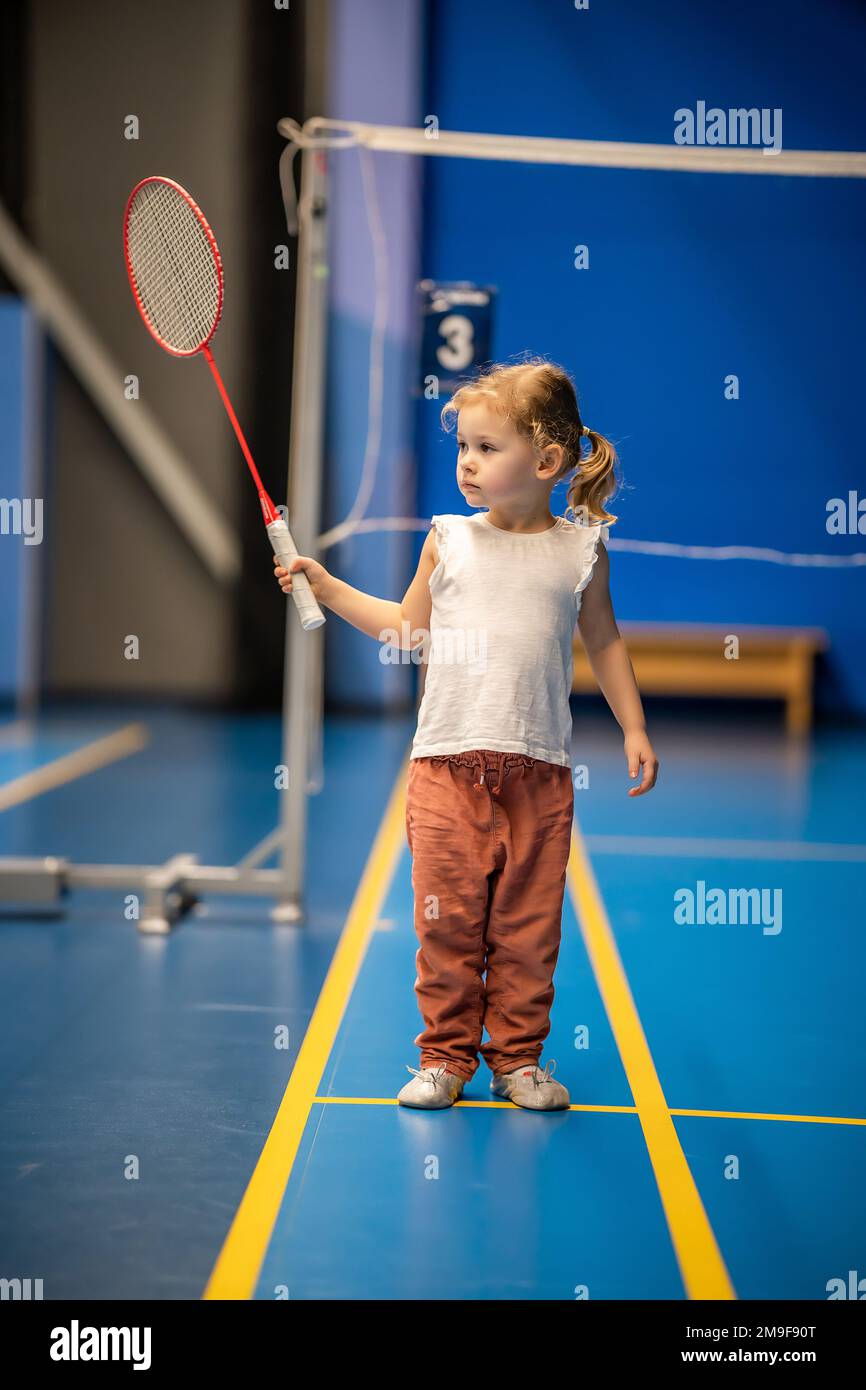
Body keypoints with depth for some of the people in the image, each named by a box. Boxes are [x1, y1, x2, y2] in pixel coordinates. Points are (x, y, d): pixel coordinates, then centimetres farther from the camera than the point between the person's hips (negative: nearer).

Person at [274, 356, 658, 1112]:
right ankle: (446, 1056, 13)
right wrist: (328, 587, 11)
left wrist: (634, 727, 10)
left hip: (538, 773, 0)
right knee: (447, 919, 1)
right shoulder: (450, 540, 5)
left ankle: (517, 1055, 18)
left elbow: (604, 641, 13)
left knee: (528, 924, 5)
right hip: (448, 765, 1)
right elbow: (408, 628, 16)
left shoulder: (581, 548, 2)